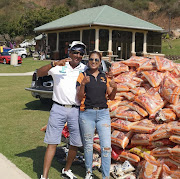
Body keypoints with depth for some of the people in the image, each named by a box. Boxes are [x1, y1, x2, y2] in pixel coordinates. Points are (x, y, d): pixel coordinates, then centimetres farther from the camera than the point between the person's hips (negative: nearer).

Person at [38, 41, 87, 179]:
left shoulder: (85, 69, 6)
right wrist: (54, 64, -22)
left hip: (76, 110, 3)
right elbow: (39, 73, -8)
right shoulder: (58, 66, 1)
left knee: (75, 144, 9)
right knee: (52, 142, -2)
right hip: (59, 109, -2)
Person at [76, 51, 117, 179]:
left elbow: (111, 97, 12)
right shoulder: (82, 76, 1)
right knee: (88, 145, 8)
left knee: (106, 146, -5)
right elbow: (79, 98, -5)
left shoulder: (104, 77, 11)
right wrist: (83, 84, -21)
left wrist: (115, 88, -8)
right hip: (87, 113, -2)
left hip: (103, 113, 2)